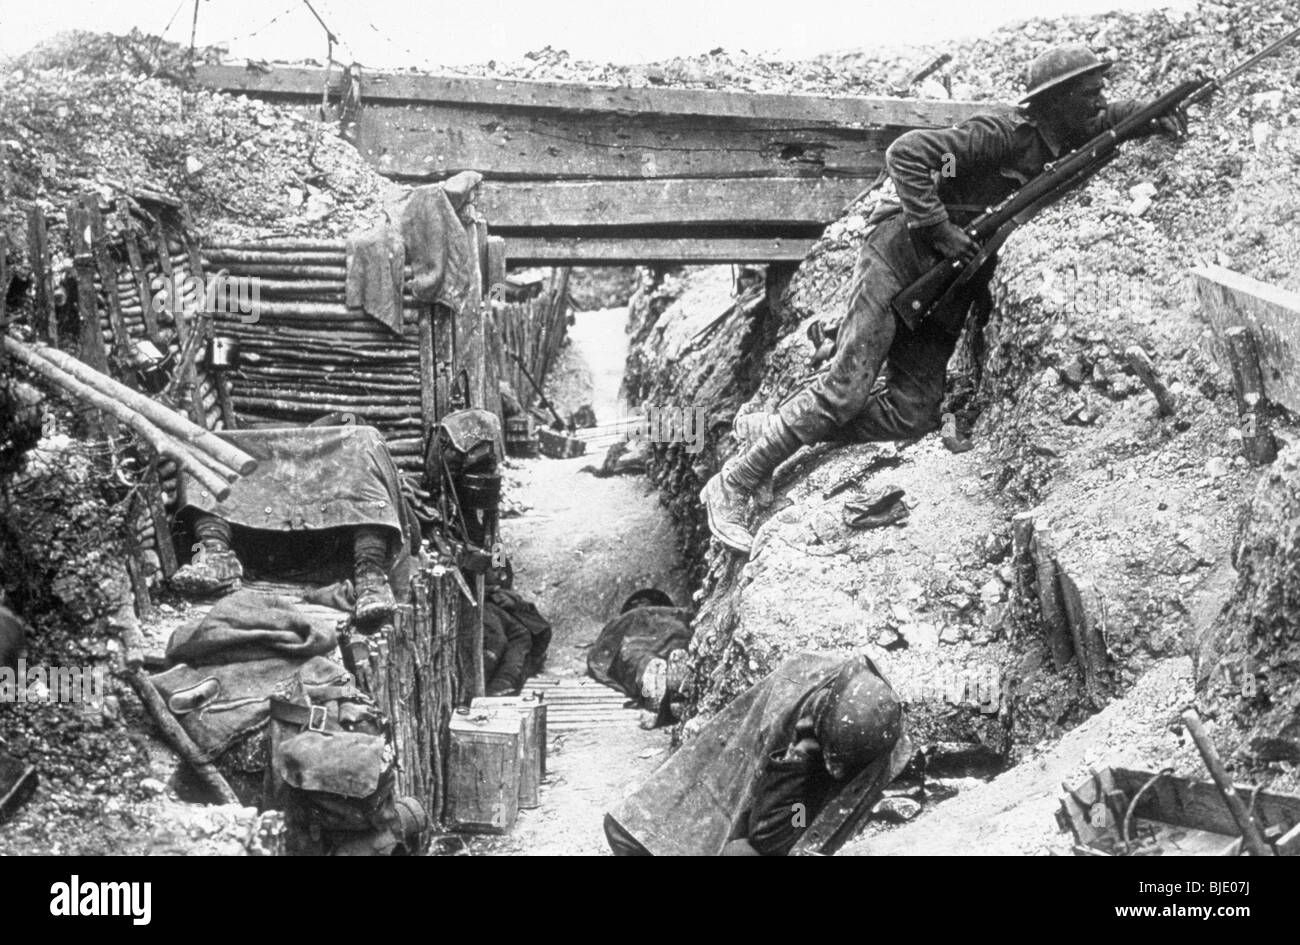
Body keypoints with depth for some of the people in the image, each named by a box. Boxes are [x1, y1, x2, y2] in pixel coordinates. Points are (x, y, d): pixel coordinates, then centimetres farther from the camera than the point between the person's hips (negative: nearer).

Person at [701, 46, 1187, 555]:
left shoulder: (1063, 145, 9)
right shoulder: (1005, 136, -16)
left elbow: (1109, 117, 30)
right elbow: (906, 151, -24)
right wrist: (938, 229, -27)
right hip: (900, 259, -8)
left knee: (913, 416, -6)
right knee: (847, 388, -16)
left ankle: (786, 429, 7)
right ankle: (731, 484, -9)